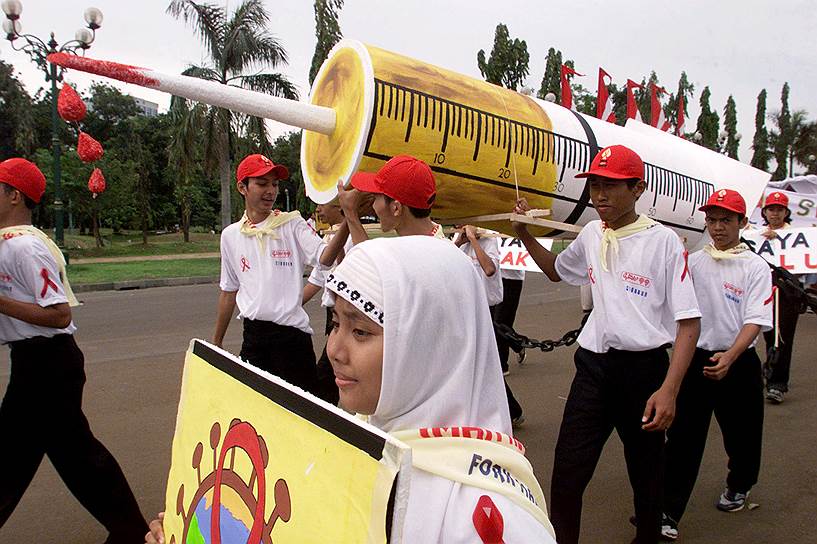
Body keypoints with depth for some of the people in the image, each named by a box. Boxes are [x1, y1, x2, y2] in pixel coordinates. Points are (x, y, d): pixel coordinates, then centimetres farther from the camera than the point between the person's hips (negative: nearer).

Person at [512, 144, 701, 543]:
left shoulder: (662, 240, -10)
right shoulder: (591, 234, 7)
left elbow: (689, 321, -11)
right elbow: (556, 271, 28)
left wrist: (668, 390, -20)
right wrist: (524, 233, 13)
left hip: (644, 366, -4)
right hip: (593, 365, 4)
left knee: (646, 473, 14)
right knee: (566, 473, -1)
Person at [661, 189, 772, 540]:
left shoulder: (755, 267, -5)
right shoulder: (694, 262, 4)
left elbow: (755, 321, -14)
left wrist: (729, 357, -29)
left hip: (739, 363, -1)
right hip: (696, 359, 1)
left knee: (741, 433, 17)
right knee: (683, 437, -1)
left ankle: (739, 486, 46)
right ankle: (668, 513, 3)